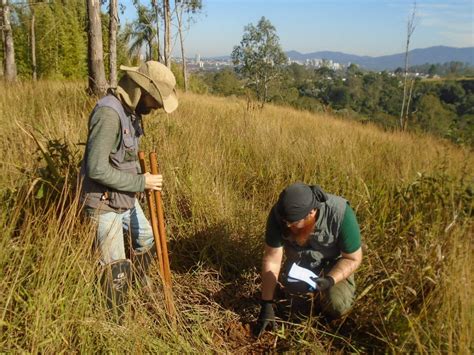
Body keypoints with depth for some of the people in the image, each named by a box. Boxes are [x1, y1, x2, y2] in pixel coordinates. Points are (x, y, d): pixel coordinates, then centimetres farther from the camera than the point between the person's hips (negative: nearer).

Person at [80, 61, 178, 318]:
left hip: (126, 198, 10)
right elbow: (97, 169, -29)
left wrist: (143, 178, 1)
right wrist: (140, 183, -22)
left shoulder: (131, 110, 3)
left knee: (147, 240, 27)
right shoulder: (109, 113, -26)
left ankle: (139, 285, 51)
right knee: (115, 269, 2)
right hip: (104, 203, -9)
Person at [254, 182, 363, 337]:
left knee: (336, 305, -25)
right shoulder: (279, 214, -28)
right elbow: (272, 259, -22)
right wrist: (266, 304, -21)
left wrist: (329, 281, -38)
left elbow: (353, 258, -21)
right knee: (294, 296, -22)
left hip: (334, 261, -2)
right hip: (299, 260, 2)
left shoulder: (341, 214, -34)